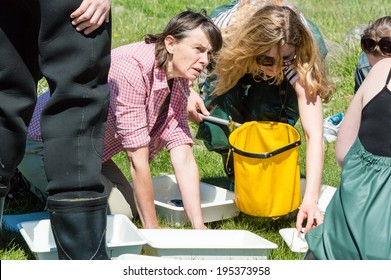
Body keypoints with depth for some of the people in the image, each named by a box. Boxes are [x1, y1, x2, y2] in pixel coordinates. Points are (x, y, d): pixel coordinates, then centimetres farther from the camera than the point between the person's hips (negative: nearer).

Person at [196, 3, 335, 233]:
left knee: (268, 108, -31)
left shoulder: (301, 66, -43)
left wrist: (310, 200, -59)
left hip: (275, 89, 0)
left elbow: (315, 136, -49)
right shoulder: (227, 42, -42)